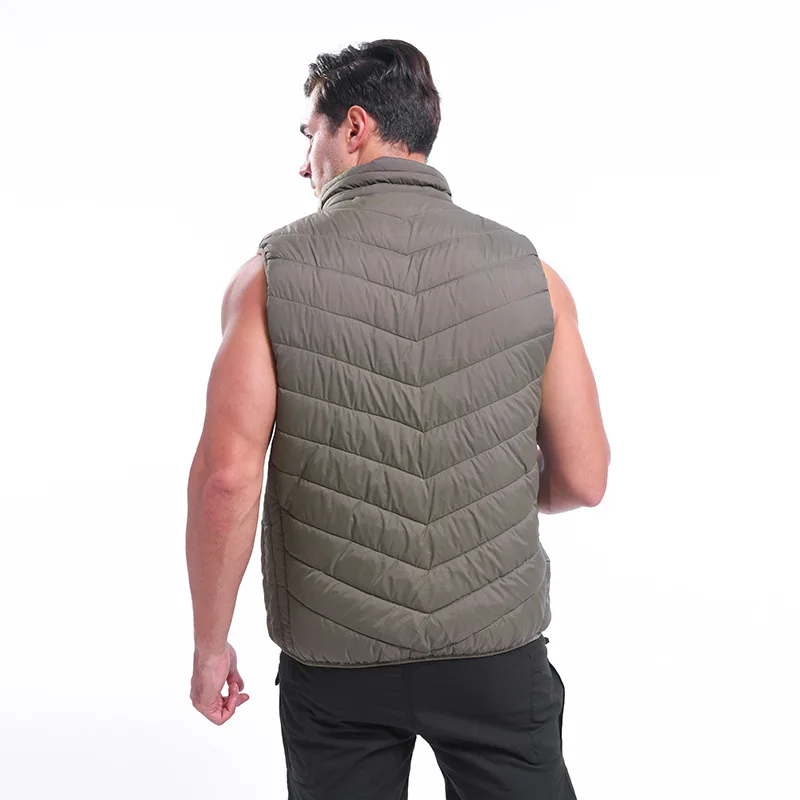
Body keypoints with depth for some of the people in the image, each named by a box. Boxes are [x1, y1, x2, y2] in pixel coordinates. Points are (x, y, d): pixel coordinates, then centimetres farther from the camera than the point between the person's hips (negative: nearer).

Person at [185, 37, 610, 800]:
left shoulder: (272, 273, -9)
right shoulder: (529, 271, -5)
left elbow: (227, 478, -15)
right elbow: (582, 479, -3)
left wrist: (209, 643, -2)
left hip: (333, 659, 0)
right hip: (496, 649, 0)